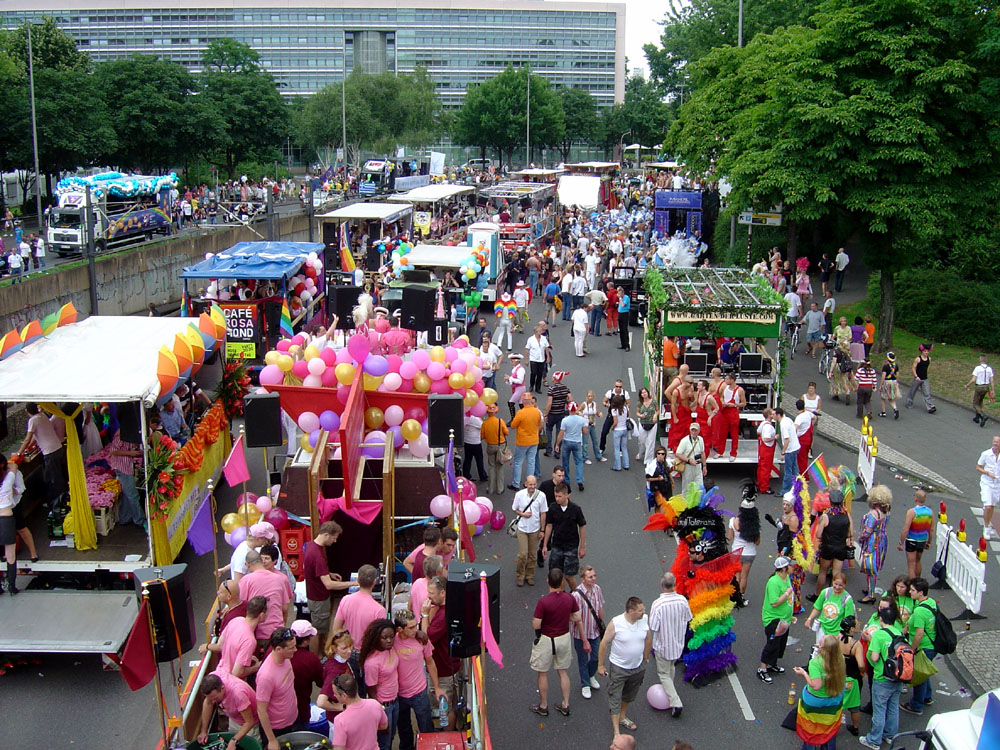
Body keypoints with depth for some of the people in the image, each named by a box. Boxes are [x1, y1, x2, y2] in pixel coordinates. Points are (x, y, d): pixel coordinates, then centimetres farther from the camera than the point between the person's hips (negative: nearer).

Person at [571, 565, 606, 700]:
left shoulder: (597, 589, -10)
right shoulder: (577, 595, -29)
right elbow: (578, 620, -24)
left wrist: (602, 628, 13)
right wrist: (584, 641, -20)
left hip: (595, 632, 5)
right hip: (581, 634, -5)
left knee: (596, 657, 20)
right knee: (583, 660, 15)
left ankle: (591, 676, 50)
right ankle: (585, 685, 38)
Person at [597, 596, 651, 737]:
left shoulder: (645, 619, -13)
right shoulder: (615, 623, -25)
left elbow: (648, 639, 5)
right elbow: (604, 643, -14)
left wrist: (645, 659, 14)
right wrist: (600, 665, -7)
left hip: (638, 667, 4)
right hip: (618, 667, -4)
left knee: (629, 696, 24)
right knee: (615, 698, 3)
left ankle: (622, 717, 47)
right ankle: (616, 730, 15)